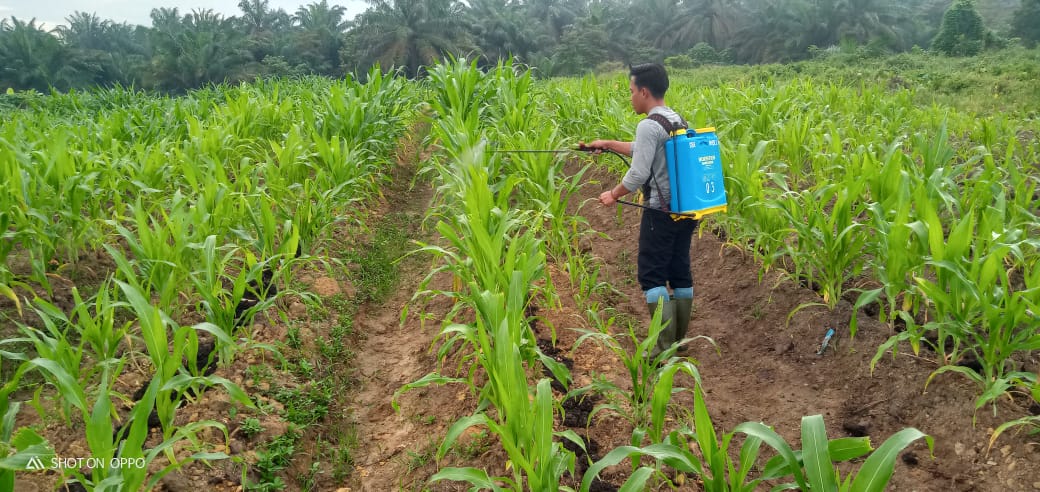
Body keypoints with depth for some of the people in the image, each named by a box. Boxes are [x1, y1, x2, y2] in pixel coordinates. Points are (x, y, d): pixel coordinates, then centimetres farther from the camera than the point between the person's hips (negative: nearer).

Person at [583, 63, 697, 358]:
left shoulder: (649, 125, -18)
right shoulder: (677, 120, 11)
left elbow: (639, 173, -19)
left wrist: (613, 194, -3)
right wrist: (608, 144, 28)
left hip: (661, 212, -9)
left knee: (652, 276, -2)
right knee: (680, 272, 13)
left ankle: (666, 346, -4)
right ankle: (680, 339, 21)